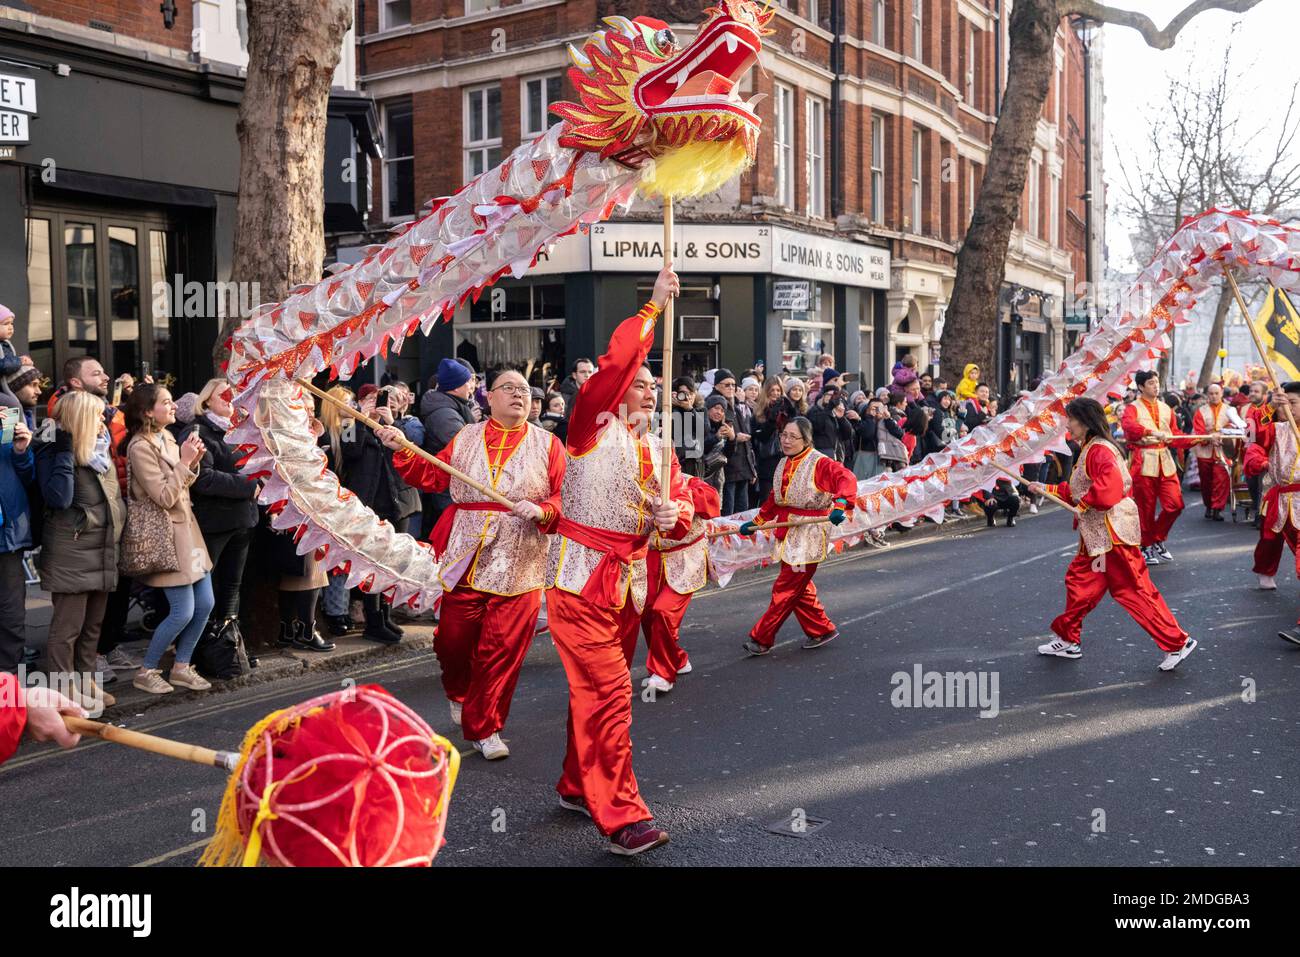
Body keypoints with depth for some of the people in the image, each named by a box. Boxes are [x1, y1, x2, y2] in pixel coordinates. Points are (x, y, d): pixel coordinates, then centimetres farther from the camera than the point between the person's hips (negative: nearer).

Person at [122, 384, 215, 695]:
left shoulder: (167, 439, 9)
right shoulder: (140, 447, -17)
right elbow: (165, 498, -20)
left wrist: (193, 463, -1)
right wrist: (184, 461, -19)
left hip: (187, 529, 9)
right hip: (168, 534, -9)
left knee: (205, 604, 8)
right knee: (183, 612, -7)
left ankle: (181, 667, 21)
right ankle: (146, 672, 10)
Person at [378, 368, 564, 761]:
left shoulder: (547, 444, 4)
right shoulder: (466, 438, 11)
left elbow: (566, 497, -2)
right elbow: (433, 477, 10)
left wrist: (542, 511, -20)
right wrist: (402, 451, 1)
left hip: (518, 563, -2)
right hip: (465, 556, 2)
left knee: (502, 647, -5)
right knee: (454, 638, 7)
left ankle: (484, 727, 9)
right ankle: (459, 693, 40)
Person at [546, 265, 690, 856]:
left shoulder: (658, 450, 15)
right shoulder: (593, 426, -5)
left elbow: (681, 514, 10)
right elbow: (615, 362, -20)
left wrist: (674, 515, -14)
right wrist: (655, 306, -15)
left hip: (628, 581, 7)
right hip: (581, 575, -7)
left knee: (596, 691, 15)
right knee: (608, 692, -13)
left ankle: (576, 786, 31)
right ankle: (621, 817, -12)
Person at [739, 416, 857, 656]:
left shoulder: (820, 463, -11)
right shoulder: (783, 465, 13)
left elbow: (846, 479, -25)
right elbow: (774, 499, 24)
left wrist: (840, 505, -40)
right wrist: (756, 522, 25)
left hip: (808, 534, -8)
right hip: (787, 534, 8)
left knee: (786, 589, -3)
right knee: (799, 588, 13)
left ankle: (761, 639, 2)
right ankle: (821, 630, 28)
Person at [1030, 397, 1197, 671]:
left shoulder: (1099, 451, -18)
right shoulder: (1089, 450, 15)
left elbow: (1109, 489, -32)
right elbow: (1077, 491, 22)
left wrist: (1084, 502, -18)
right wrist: (1047, 490, 24)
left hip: (1113, 533, -10)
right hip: (1096, 535, 10)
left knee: (1134, 591, -6)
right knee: (1078, 581, 15)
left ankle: (1178, 643, 0)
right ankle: (1069, 640, 26)